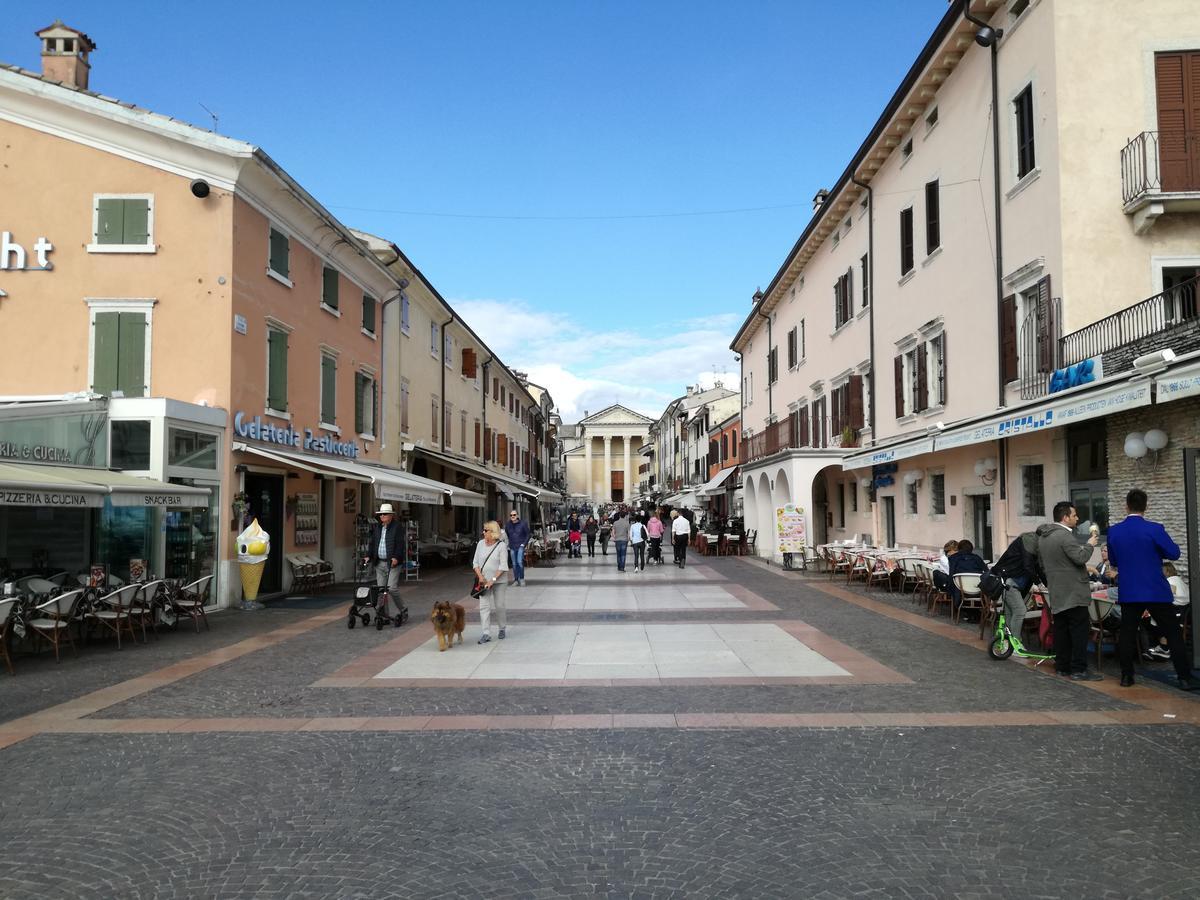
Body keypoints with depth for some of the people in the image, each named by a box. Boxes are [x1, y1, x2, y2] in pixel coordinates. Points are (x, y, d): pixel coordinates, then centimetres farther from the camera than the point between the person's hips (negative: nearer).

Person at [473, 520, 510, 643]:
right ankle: (486, 633, -5)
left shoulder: (501, 545, -9)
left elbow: (503, 566, -12)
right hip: (484, 580, 3)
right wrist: (480, 577, -8)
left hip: (499, 581, -3)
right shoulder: (480, 544, 3)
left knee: (499, 605, 5)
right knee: (484, 606, -5)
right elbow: (475, 562, 6)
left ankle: (502, 628, 27)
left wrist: (493, 580, -19)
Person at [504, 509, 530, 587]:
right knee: (514, 564, 5)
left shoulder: (522, 523, -6)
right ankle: (516, 580, 14)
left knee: (520, 562, -17)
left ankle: (522, 579, -5)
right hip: (512, 547, 4)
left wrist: (524, 544, -6)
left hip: (520, 546, -4)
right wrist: (509, 544, 14)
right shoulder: (508, 524, 4)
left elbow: (528, 535, 2)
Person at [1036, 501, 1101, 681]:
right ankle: (1078, 670, -6)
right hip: (1073, 592, -9)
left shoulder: (1043, 536, 13)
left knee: (1061, 629, 12)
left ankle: (1062, 666, 16)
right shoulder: (1065, 535, -18)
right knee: (1080, 630, -5)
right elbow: (1081, 557, -23)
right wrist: (1090, 544, -6)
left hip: (1056, 592, 9)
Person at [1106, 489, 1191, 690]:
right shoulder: (1154, 529, -13)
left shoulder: (1113, 531, -1)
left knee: (1127, 634, 10)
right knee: (1173, 635, 6)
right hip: (1156, 591, -3)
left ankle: (1126, 676, 12)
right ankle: (1184, 678, 7)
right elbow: (1174, 553, -5)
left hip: (1129, 592, 3)